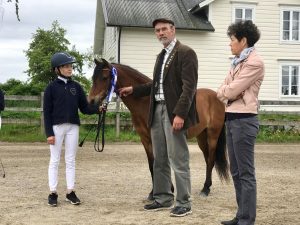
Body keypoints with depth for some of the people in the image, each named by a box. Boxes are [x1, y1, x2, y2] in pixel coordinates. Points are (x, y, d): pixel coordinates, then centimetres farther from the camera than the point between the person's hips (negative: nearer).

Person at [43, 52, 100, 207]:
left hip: (73, 127, 3)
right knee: (55, 160, 4)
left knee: (70, 160, 8)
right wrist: (49, 133, -11)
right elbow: (47, 112, -5)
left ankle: (70, 192, 14)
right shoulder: (52, 88, -3)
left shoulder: (76, 87, 7)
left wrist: (98, 108, -14)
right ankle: (53, 193, 10)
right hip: (56, 126, -3)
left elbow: (85, 108, 6)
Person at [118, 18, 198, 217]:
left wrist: (180, 114, -23)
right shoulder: (161, 56, 18)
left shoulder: (186, 53, -7)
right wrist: (133, 90, 20)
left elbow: (189, 87, -16)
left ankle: (184, 203, 5)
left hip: (173, 113, -8)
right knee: (159, 160, 14)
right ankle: (163, 198, 25)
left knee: (178, 160, -4)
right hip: (157, 111, 8)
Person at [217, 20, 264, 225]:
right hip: (231, 118, 10)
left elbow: (231, 90, -16)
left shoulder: (254, 62, -12)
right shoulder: (239, 61, 17)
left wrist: (225, 91, 3)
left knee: (246, 172, -4)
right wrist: (227, 92, -5)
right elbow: (222, 91, 15)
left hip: (243, 120, -10)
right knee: (236, 172, 14)